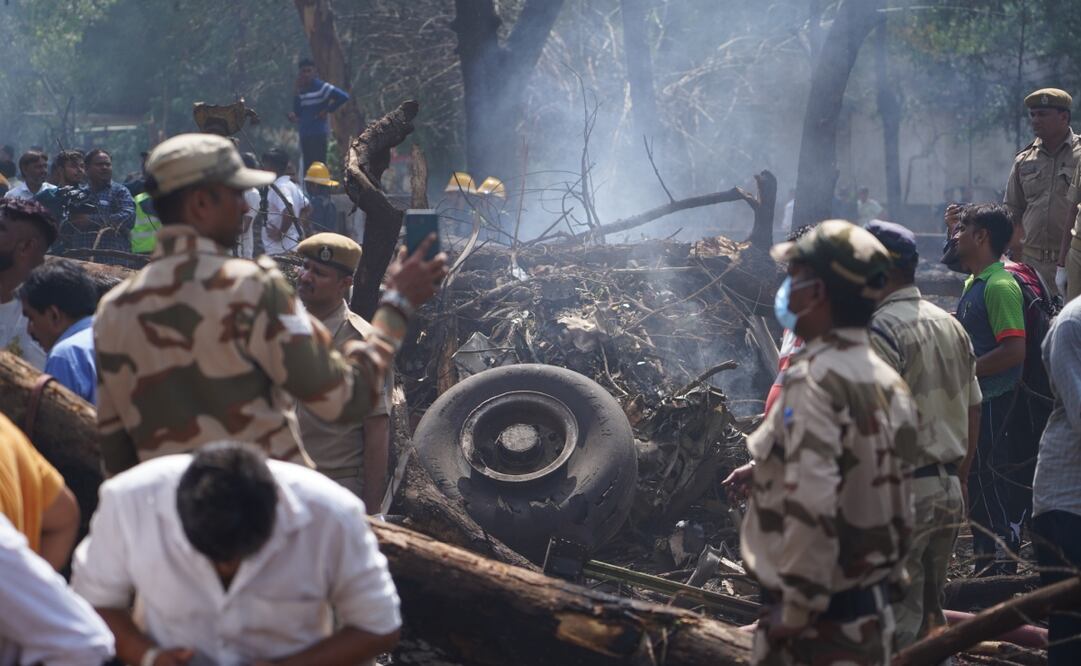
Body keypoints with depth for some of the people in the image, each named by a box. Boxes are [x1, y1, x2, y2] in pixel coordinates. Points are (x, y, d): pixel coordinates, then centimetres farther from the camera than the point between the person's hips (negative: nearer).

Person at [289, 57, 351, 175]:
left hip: (318, 134, -8)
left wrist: (327, 110, -12)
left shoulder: (320, 87, -8)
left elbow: (343, 97, -17)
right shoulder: (301, 89, 14)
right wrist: (298, 93, -1)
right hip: (304, 134, 8)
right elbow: (298, 112, 10)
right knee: (307, 166, 10)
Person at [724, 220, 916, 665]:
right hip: (872, 616, 8)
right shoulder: (886, 380, 8)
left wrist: (795, 609, -20)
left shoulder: (815, 380, -18)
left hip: (818, 621, -8)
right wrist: (771, 471, 19)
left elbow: (812, 505, -28)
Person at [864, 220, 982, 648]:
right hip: (949, 493, 8)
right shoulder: (950, 324, 12)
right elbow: (973, 415, 17)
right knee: (929, 610, 18)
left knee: (895, 628, -4)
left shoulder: (880, 330, -15)